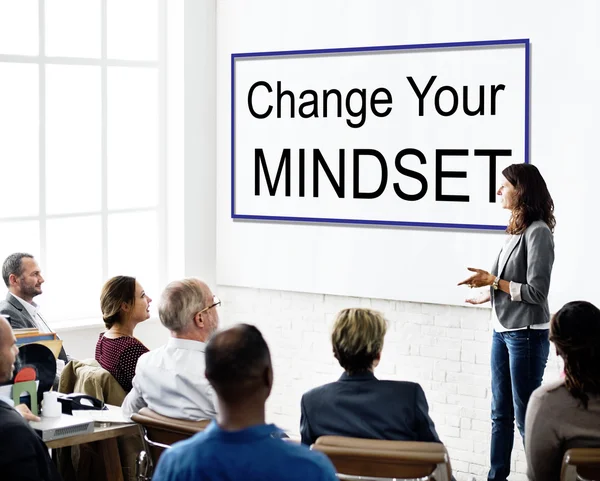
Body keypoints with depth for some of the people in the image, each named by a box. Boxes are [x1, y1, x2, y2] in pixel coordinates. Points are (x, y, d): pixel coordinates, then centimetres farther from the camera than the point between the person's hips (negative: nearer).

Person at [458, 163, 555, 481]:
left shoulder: (538, 232, -15)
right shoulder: (517, 230, 7)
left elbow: (536, 291, -17)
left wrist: (493, 281, -13)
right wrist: (487, 295, 20)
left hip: (526, 334, -8)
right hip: (502, 330, 8)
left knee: (526, 416, -1)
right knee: (500, 413, 14)